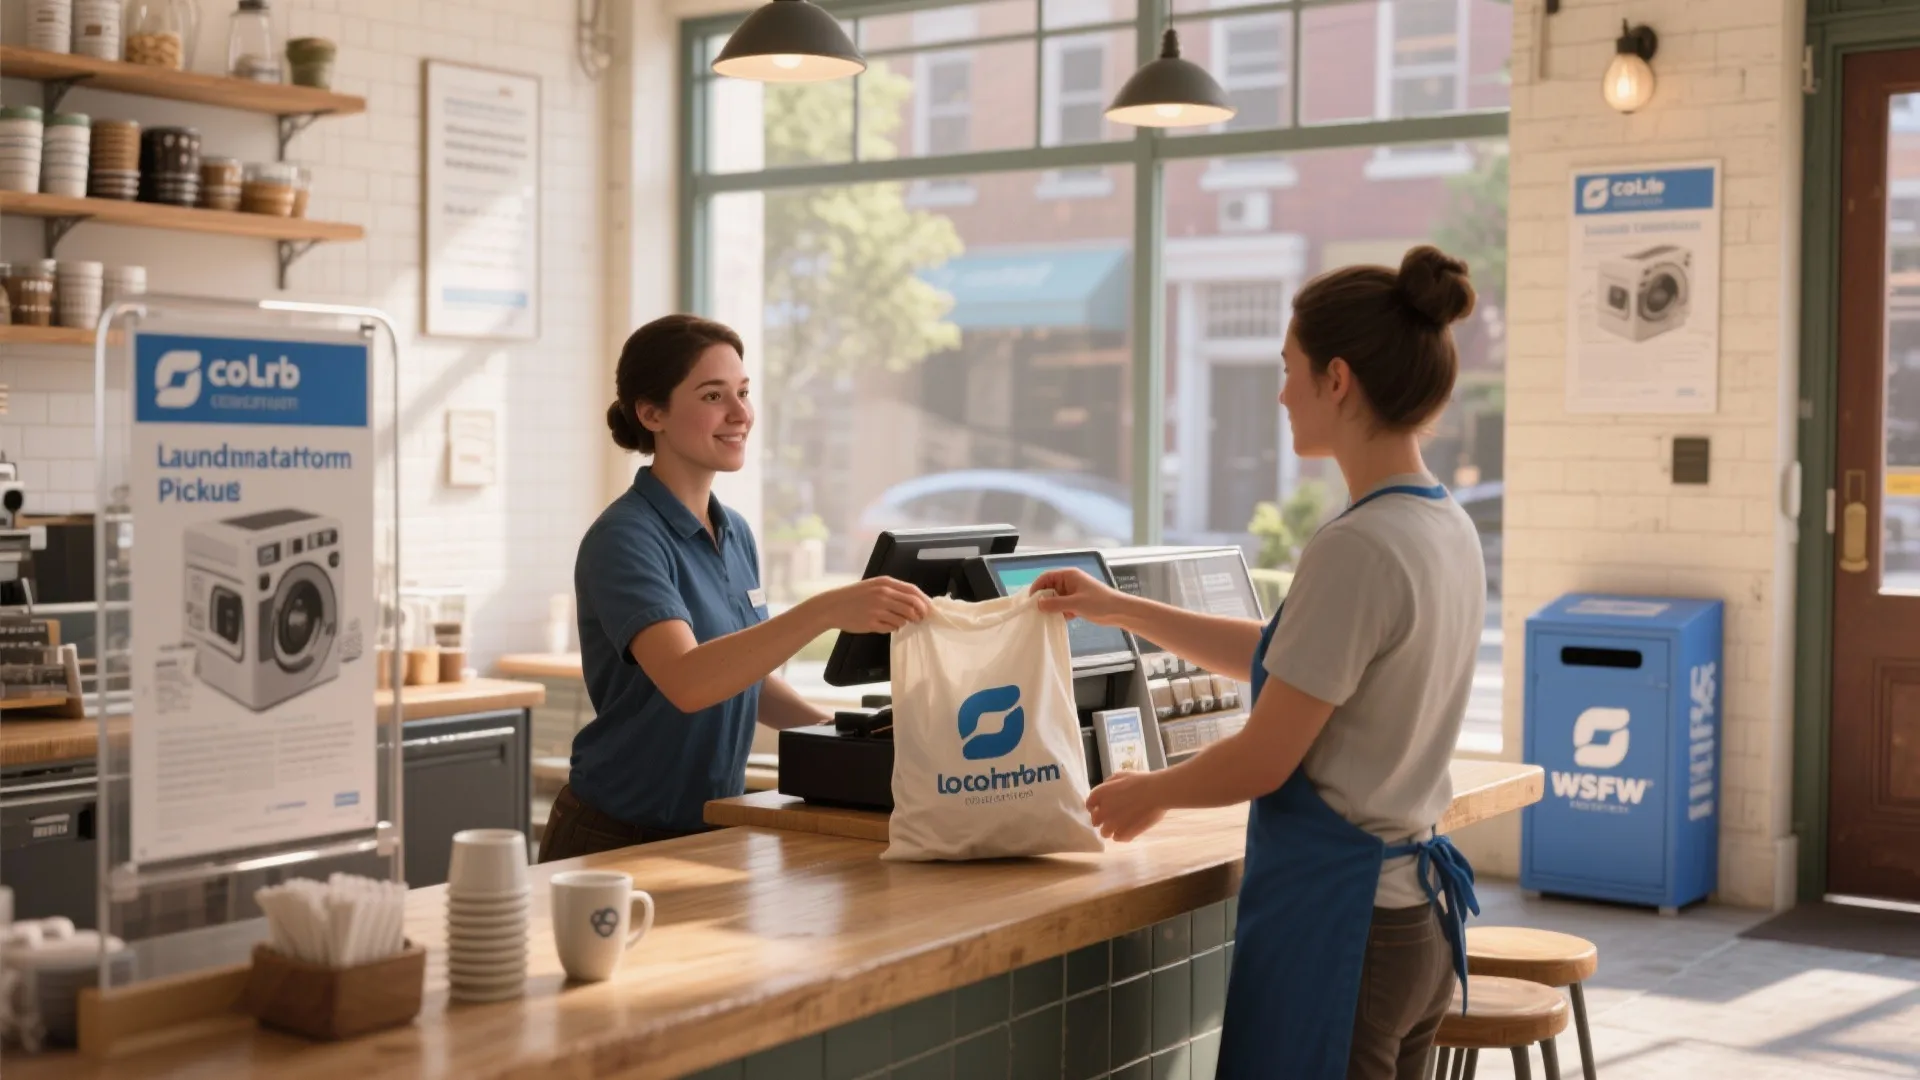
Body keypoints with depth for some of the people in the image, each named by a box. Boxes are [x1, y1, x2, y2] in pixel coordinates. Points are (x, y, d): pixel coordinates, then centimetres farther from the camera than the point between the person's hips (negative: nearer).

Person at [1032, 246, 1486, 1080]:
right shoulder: (1448, 532, 7)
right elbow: (1291, 660, 20)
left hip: (1336, 920, -9)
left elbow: (1262, 761, -16)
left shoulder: (1356, 548, -21)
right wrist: (1122, 610, 23)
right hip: (1417, 908, 9)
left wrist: (1151, 792, 3)